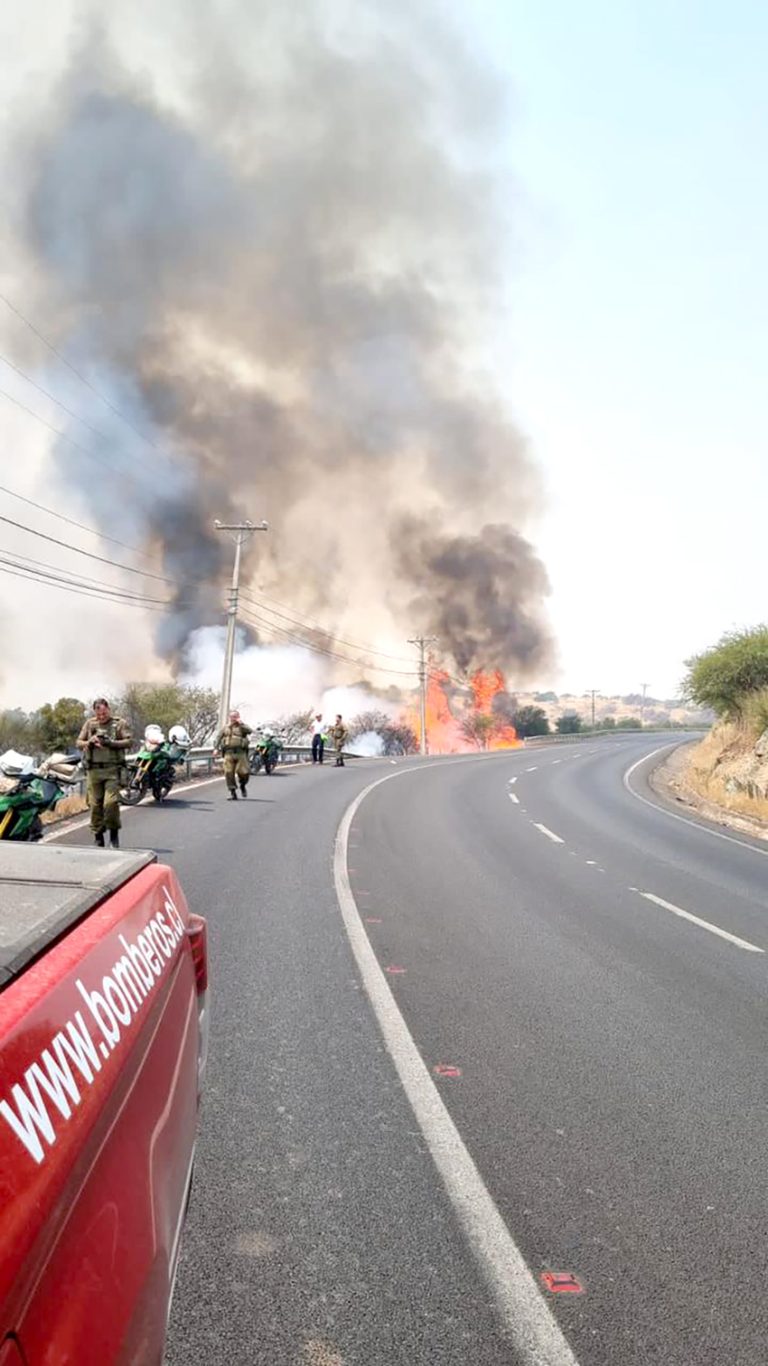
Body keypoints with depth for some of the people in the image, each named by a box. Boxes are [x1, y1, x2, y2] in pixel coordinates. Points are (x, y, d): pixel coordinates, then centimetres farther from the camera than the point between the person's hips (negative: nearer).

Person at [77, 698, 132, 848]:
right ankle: (98, 836, 13)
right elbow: (78, 743, 15)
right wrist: (89, 742, -6)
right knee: (95, 804, 3)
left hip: (112, 769, -3)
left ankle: (114, 833, 4)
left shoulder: (119, 723, 5)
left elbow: (128, 741, -3)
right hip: (94, 769, 3)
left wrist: (111, 743, -16)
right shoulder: (90, 724, 14)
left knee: (111, 802, -14)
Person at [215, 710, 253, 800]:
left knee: (244, 772, -6)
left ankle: (243, 785, 26)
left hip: (240, 753, -2)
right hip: (229, 754, 2)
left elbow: (250, 731, -14)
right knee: (229, 773, -6)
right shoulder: (225, 728, 16)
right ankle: (233, 793, 0)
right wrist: (216, 748, 5)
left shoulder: (242, 727, 7)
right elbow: (219, 738, 17)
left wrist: (241, 723, -12)